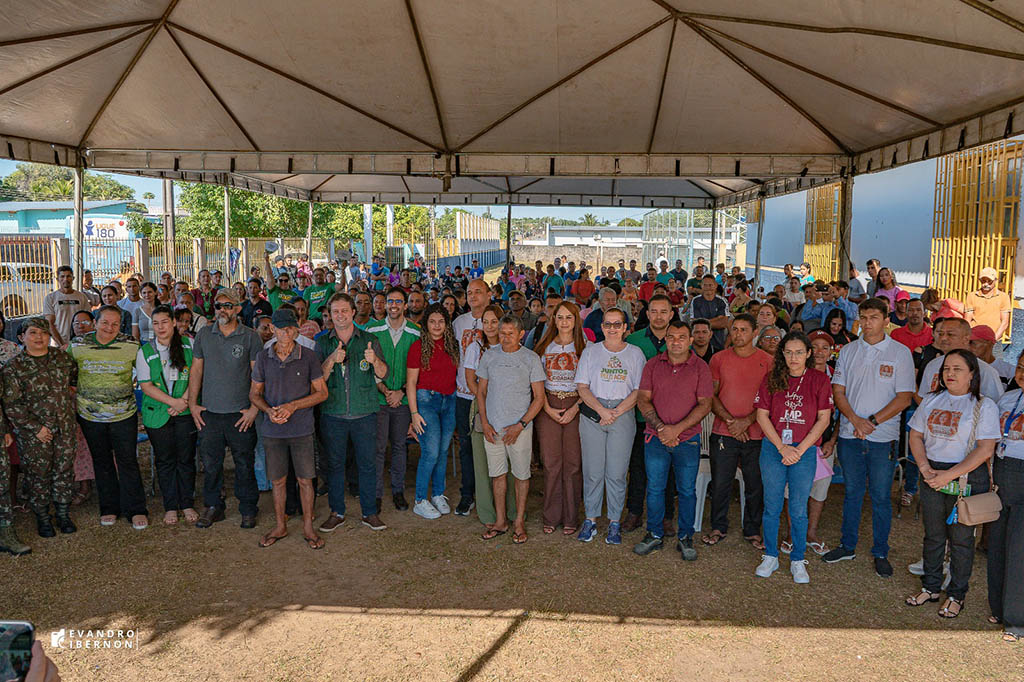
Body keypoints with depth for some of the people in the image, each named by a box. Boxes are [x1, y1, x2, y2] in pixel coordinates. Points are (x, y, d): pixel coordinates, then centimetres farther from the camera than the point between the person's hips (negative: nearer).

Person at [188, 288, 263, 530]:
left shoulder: (250, 337, -3)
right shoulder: (204, 335, 6)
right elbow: (196, 370, 10)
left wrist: (254, 408, -9)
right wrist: (192, 403, 4)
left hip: (240, 413, -2)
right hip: (209, 412, 3)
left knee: (244, 464, 5)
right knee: (210, 463, 10)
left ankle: (248, 509, 19)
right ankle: (213, 507, 25)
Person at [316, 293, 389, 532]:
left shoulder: (369, 340, 3)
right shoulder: (323, 343, 6)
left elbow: (383, 374, -3)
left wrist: (374, 360, -25)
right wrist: (331, 360, -20)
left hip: (364, 413, -1)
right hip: (333, 414, 1)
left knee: (367, 463, 5)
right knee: (335, 464, 8)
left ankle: (370, 512, 17)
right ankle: (336, 512, 21)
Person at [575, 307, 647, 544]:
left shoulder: (635, 353, 7)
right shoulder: (590, 352, 8)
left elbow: (638, 390, 1)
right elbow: (582, 387, 3)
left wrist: (616, 412, -10)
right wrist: (601, 410, -10)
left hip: (623, 416, 0)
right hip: (592, 415, 1)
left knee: (617, 473, 0)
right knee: (592, 471, 2)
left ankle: (614, 522, 11)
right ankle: (590, 519, 14)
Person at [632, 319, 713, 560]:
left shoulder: (700, 367, -2)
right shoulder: (653, 365, 3)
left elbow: (705, 404, -8)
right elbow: (643, 399, 0)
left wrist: (676, 429, -16)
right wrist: (660, 427, -14)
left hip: (688, 439, -1)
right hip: (656, 438, 1)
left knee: (687, 490, 7)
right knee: (654, 488, 8)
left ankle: (685, 538, 22)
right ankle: (654, 535, 23)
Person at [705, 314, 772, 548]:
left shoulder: (767, 361, 1)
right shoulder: (719, 358, 3)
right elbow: (711, 395, 4)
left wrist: (747, 421, -12)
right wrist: (729, 420, -9)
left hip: (756, 434, 0)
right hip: (723, 432, 0)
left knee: (755, 486, 8)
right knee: (720, 484, 6)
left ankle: (752, 531, 24)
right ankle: (719, 528, 23)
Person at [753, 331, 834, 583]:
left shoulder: (819, 380, 0)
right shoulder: (771, 379, 2)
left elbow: (823, 420, -3)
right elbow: (762, 415, -1)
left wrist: (799, 449, -10)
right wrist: (782, 447, -9)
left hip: (804, 451, -1)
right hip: (773, 448, 1)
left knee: (798, 510, 6)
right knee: (772, 506, 9)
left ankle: (798, 561, 20)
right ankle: (770, 557, 23)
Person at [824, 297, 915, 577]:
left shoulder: (900, 352, -1)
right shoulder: (848, 351, 7)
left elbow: (904, 397, -5)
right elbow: (838, 391, 3)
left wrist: (872, 421, -13)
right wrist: (855, 420, -12)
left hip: (883, 436, -2)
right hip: (850, 435, 2)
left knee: (881, 496, 4)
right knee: (852, 492, 12)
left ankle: (881, 553, 18)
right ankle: (848, 546, 24)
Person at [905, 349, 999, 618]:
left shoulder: (984, 406, -6)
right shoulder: (932, 400, 8)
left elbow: (985, 449, -14)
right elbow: (916, 436, 9)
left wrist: (950, 475, -19)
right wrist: (925, 468, -7)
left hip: (967, 478, -4)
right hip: (932, 476, 4)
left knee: (960, 539, 5)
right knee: (933, 536, 13)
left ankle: (956, 595, 21)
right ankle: (930, 587, 27)